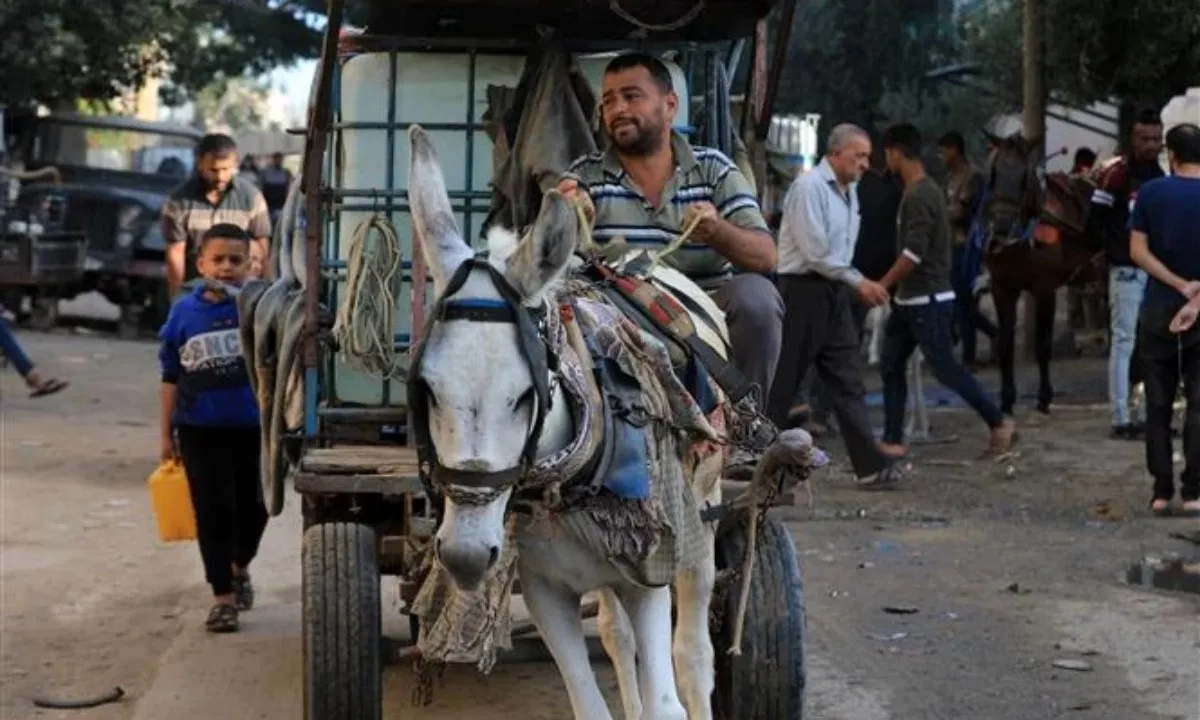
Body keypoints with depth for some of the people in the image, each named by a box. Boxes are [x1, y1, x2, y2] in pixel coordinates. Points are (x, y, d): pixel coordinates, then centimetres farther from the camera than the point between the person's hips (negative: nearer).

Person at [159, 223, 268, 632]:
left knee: (253, 507, 12)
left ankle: (240, 567, 41)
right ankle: (222, 596, 13)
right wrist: (167, 434, 6)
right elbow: (171, 377, 4)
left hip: (253, 427, 0)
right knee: (213, 511, 2)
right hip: (200, 430, 0)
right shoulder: (185, 312, -2)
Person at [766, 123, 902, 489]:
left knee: (848, 379, 4)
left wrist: (862, 287, 10)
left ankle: (870, 465, 3)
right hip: (803, 291, -8)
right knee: (781, 381, -1)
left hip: (834, 293, 8)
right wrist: (858, 282, -15)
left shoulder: (849, 192, 13)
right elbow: (816, 252, -19)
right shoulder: (809, 187, -14)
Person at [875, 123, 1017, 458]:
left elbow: (913, 253, -25)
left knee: (945, 368, -3)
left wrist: (882, 285, -18)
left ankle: (999, 423, 8)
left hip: (927, 301, -10)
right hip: (910, 299, 10)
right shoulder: (926, 190, 13)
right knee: (891, 366, 8)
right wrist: (892, 286, 21)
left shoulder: (918, 196, -19)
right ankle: (892, 440, 10)